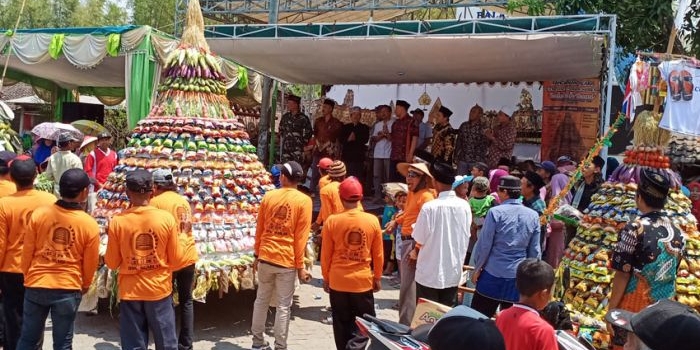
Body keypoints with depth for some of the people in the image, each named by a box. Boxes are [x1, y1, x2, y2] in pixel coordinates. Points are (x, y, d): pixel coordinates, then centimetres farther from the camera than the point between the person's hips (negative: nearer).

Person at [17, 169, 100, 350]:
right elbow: (90, 263, -2)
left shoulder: (38, 214, -8)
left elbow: (27, 252, 1)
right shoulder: (90, 224, -12)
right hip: (68, 289, -2)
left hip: (36, 286, 2)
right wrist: (84, 286, 17)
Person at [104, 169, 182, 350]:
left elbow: (111, 263, -3)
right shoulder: (167, 218, -11)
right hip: (159, 289, 0)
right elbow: (176, 259, -4)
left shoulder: (117, 221, -11)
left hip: (130, 292, 0)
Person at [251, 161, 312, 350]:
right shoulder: (304, 200, -8)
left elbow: (259, 229, 7)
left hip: (265, 257, 3)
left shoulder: (268, 196, 1)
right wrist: (300, 266, -3)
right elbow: (301, 236, -9)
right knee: (284, 306, 5)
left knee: (261, 300, 17)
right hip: (287, 260, -3)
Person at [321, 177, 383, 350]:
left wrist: (326, 278, 11)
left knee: (342, 326, 12)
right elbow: (378, 254, 0)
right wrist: (377, 278, 13)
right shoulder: (372, 220, -7)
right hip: (364, 282, 0)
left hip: (338, 282, 0)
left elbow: (325, 254, -2)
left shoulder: (332, 221, -9)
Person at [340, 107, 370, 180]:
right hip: (346, 156, 2)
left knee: (358, 178, -7)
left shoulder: (364, 128, 8)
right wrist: (348, 139, -12)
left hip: (359, 157, -2)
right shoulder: (345, 127, 15)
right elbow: (341, 140, 6)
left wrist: (356, 139, -14)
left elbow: (365, 140, -4)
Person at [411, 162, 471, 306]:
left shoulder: (429, 207, -19)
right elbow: (466, 236, 5)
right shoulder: (465, 206, -6)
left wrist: (416, 251, 11)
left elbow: (420, 239, -10)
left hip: (429, 272, -4)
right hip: (453, 271, 4)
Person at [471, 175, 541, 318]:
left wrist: (477, 268, 5)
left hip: (493, 273, -4)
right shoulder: (533, 216, 2)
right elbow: (534, 250, 6)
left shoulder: (495, 212, -9)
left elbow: (484, 244, -7)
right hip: (519, 276, 4)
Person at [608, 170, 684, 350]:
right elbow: (672, 272, 11)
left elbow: (622, 275, -16)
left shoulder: (635, 229, -17)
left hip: (632, 309, -6)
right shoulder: (677, 232, 2)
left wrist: (611, 308, -8)